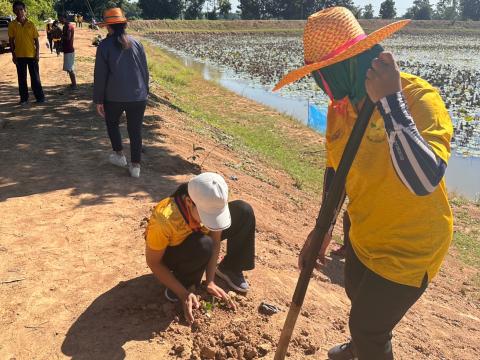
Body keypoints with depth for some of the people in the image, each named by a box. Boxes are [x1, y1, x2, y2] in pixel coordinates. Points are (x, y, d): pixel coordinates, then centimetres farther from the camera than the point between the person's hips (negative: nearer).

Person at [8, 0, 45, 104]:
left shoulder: (31, 24, 1)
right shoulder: (12, 25, 1)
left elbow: (36, 40, 3)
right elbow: (11, 41, 4)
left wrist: (37, 54, -5)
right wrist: (13, 55, -2)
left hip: (32, 55, -1)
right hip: (19, 56, 1)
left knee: (35, 77, 4)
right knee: (22, 78, 5)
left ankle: (40, 97, 11)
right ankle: (24, 98, 12)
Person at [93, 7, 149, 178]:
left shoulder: (105, 46, -4)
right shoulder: (136, 43, 5)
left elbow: (100, 76, -5)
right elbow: (145, 71, 9)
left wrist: (98, 100, 2)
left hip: (114, 97, -2)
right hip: (138, 97, 2)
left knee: (112, 123, 24)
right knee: (135, 130, 10)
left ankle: (120, 155, 27)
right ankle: (135, 166, 11)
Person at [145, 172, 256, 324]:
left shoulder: (212, 205, -27)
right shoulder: (165, 219, -40)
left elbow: (215, 242, -15)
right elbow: (153, 262, -27)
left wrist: (210, 282, -21)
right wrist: (183, 293, -28)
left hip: (195, 236, 5)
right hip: (169, 252, -5)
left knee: (244, 210, -15)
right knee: (203, 245, -39)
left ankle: (229, 269, 3)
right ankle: (184, 283, -9)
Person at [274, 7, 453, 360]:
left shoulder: (418, 98, -28)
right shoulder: (341, 106, -7)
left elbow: (424, 180, -43)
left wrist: (389, 100, -44)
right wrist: (322, 228, 8)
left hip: (410, 245, -7)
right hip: (365, 235, 8)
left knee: (368, 326, 6)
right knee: (359, 297, 30)